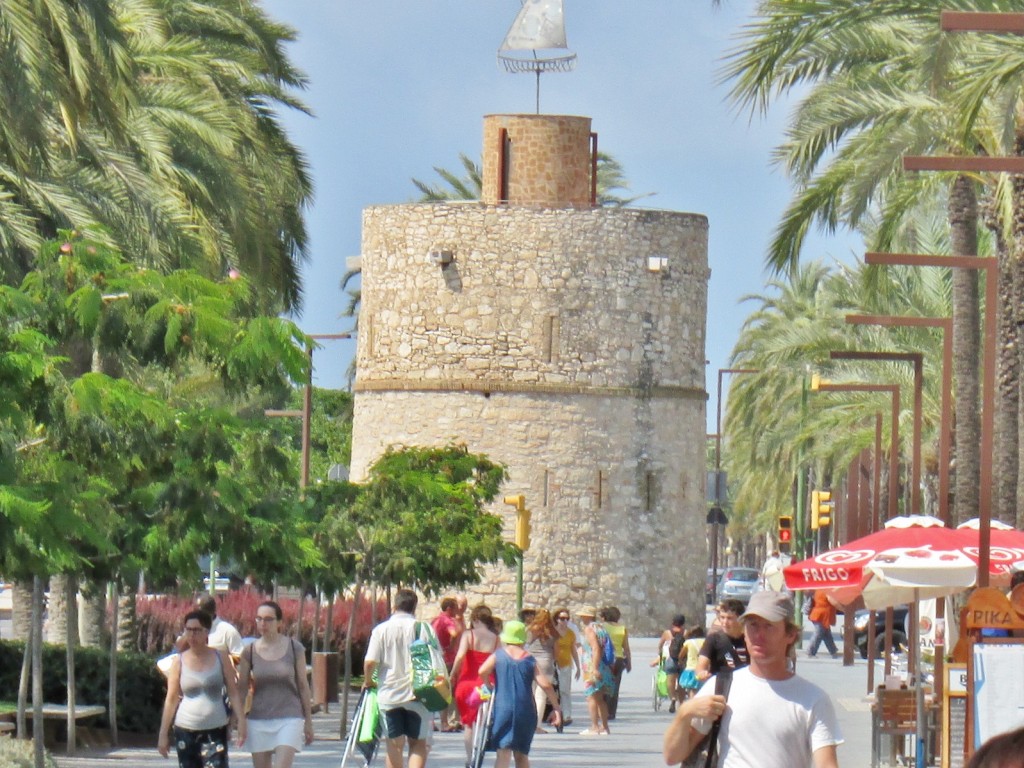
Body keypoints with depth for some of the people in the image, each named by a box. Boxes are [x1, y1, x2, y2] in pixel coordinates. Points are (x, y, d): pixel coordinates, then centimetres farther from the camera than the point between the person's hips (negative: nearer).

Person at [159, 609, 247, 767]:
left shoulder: (220, 657, 3)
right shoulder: (179, 661, 3)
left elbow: (233, 692, 3)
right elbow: (171, 699, 6)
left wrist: (241, 721, -9)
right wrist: (163, 734, 4)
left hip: (215, 730, -1)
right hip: (186, 730, 1)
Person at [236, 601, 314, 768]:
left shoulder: (294, 648, -2)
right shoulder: (250, 651, 1)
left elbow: (303, 685, 4)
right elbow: (241, 688, 7)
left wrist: (308, 721, 6)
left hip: (289, 718, -2)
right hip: (259, 721, 2)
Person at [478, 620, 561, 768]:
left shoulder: (498, 655, 2)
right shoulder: (530, 660, 6)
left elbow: (482, 672, -15)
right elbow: (545, 685, -4)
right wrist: (556, 708, 0)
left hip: (502, 710, -2)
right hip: (525, 711, 2)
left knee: (504, 752, -11)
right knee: (521, 754, 17)